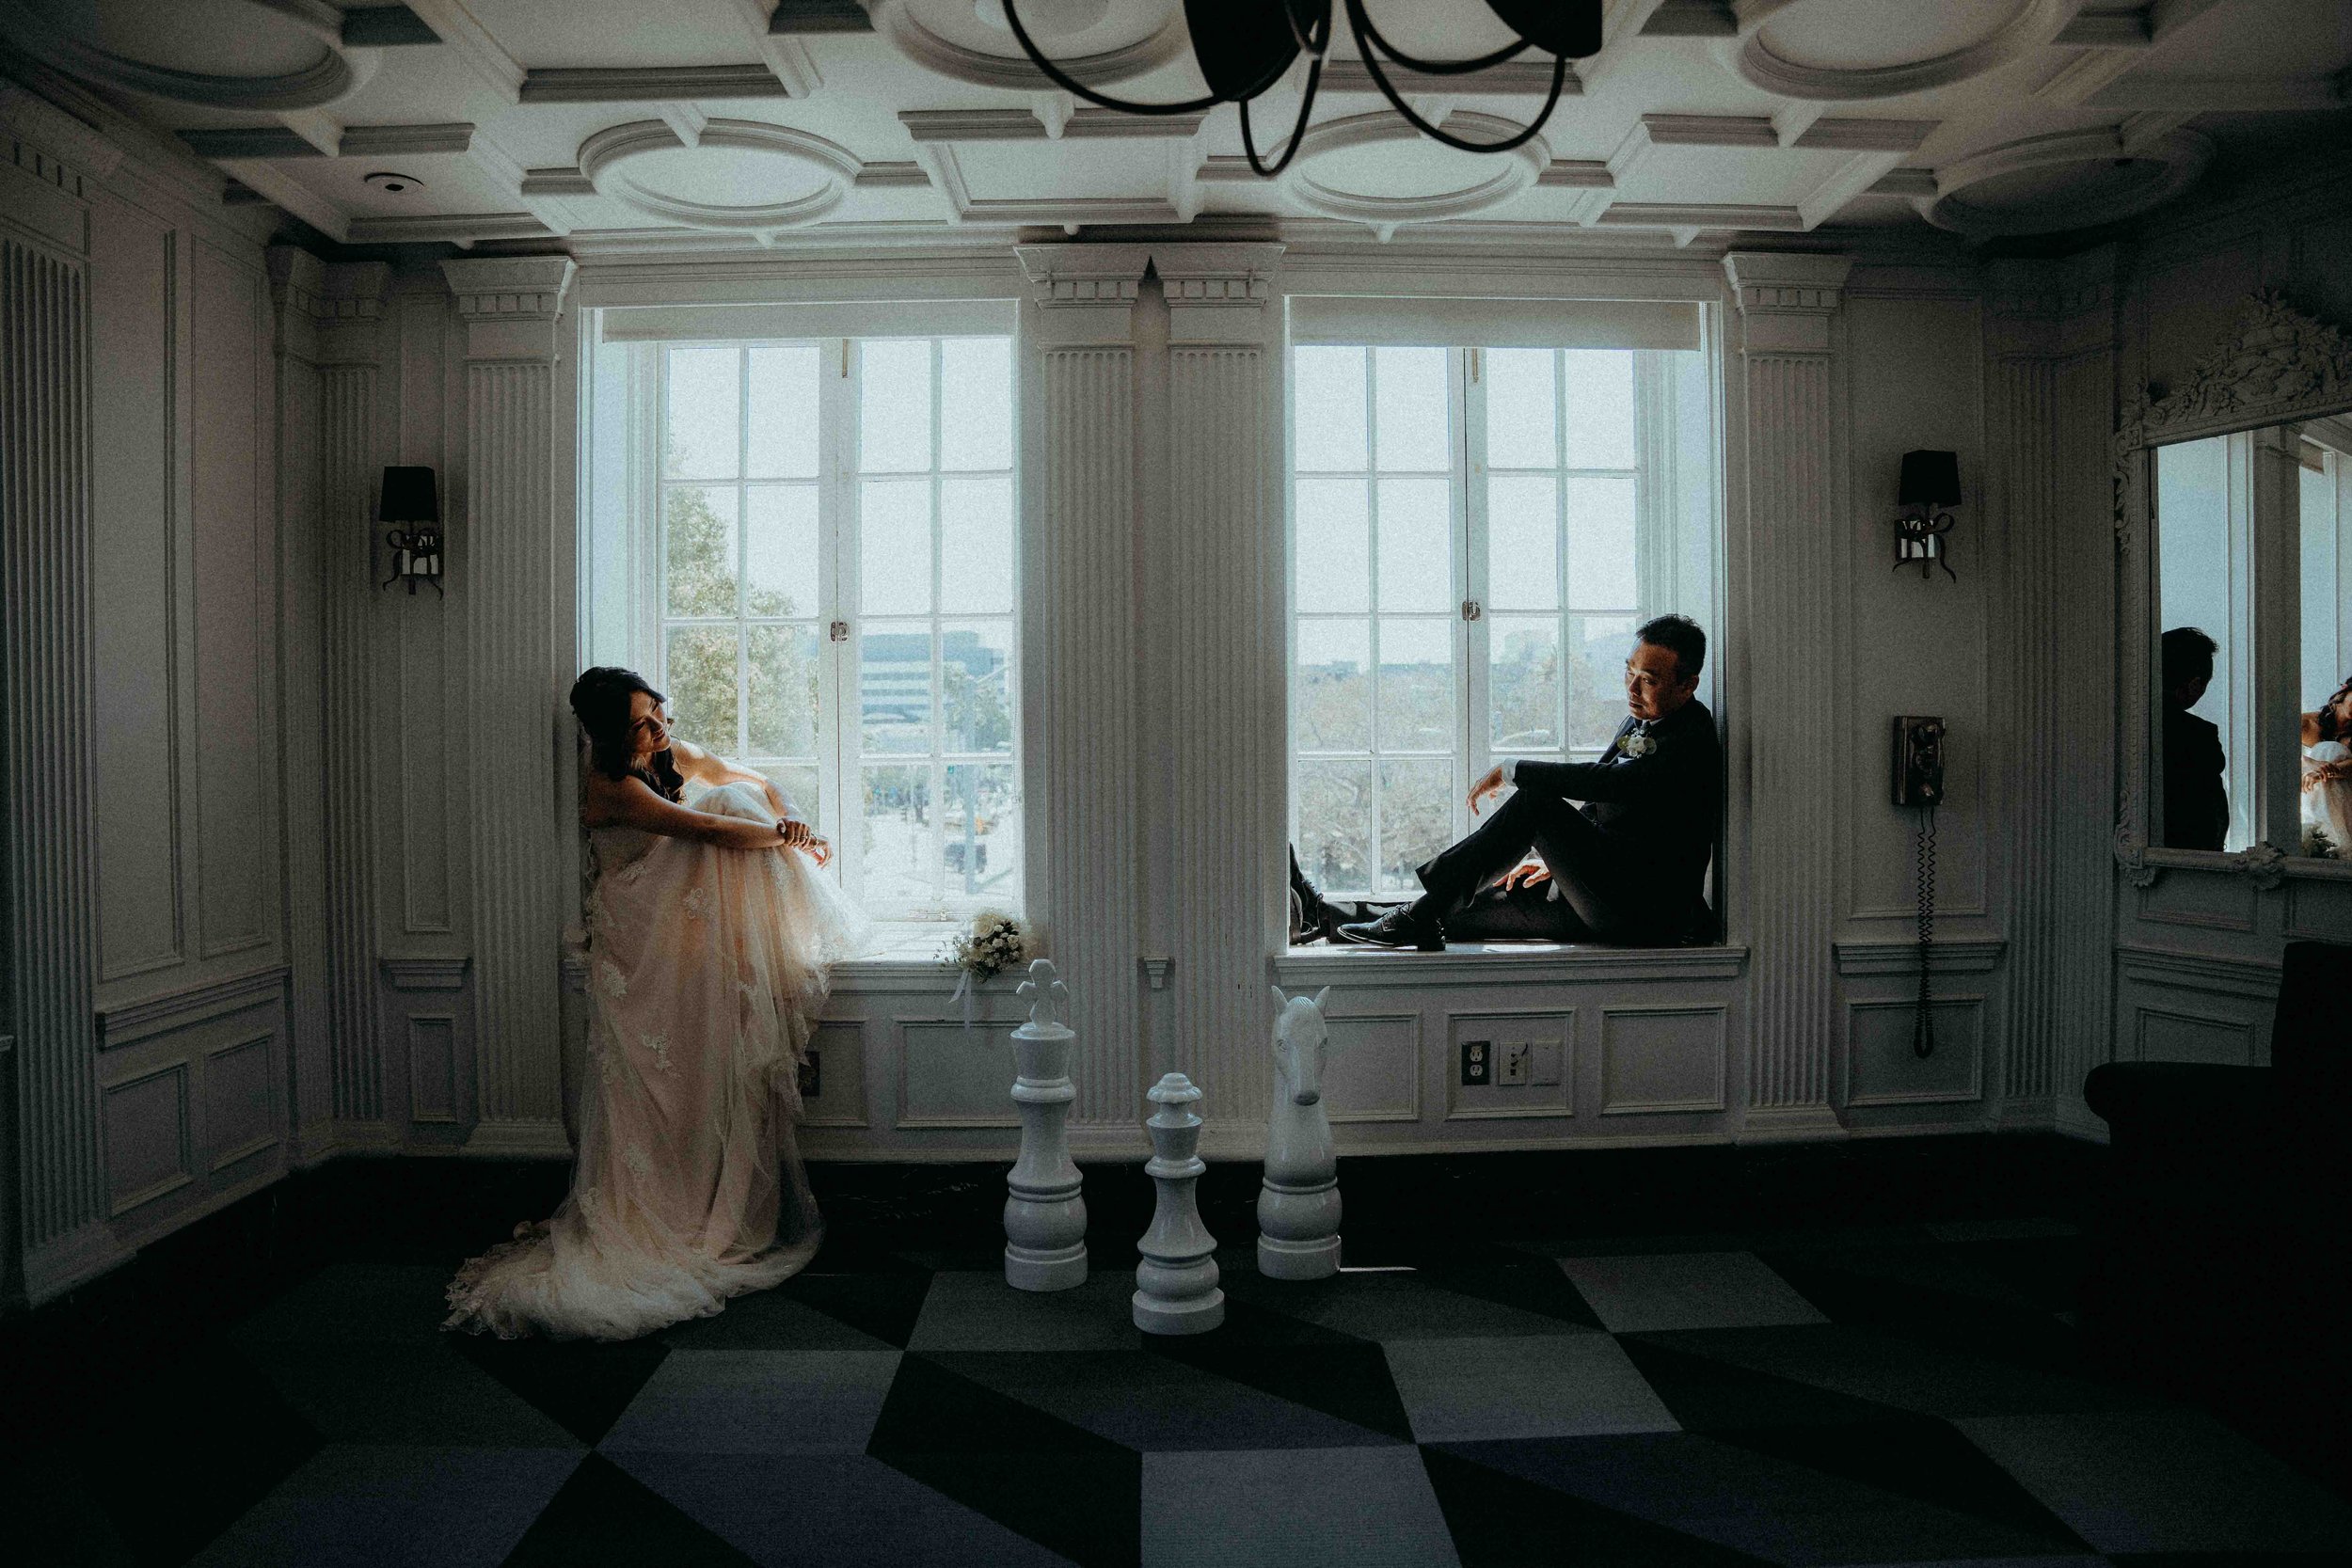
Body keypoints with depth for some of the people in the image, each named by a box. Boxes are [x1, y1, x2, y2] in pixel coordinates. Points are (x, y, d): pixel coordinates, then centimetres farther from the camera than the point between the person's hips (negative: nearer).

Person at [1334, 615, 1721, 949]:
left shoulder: (1692, 741, -16)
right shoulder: (1641, 720, 15)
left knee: (1536, 802, -22)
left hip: (1645, 910, -9)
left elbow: (1606, 781, -28)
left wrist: (1511, 770, -18)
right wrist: (1556, 861, 12)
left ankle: (1425, 911, -17)